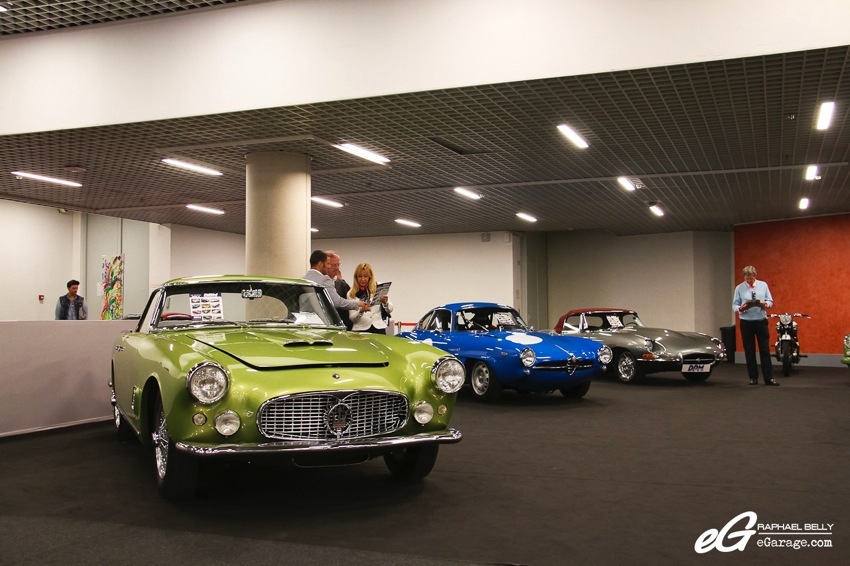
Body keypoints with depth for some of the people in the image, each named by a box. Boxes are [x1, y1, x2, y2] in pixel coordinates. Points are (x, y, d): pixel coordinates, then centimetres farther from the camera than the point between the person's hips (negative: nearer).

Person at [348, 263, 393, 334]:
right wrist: (360, 311, -19)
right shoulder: (351, 294, 4)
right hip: (360, 329, 0)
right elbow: (352, 318, 1)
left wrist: (385, 303, -16)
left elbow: (390, 309, 6)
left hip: (379, 328, 0)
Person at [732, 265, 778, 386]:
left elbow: (770, 301, 5)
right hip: (746, 323, 0)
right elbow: (734, 305, 0)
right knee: (749, 351, 4)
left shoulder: (763, 285, 5)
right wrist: (740, 308, -22)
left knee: (765, 350, 1)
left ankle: (769, 378, 4)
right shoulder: (739, 288, 1)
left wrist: (765, 304, -17)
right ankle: (753, 378, 13)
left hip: (761, 321, 0)